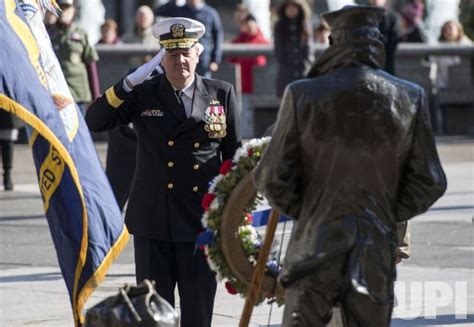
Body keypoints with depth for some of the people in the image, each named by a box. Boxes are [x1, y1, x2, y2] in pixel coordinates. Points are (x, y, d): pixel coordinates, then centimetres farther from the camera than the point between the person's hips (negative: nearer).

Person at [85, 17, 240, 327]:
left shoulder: (221, 94, 4)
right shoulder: (143, 95, 2)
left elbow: (234, 154, 9)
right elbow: (95, 121, -7)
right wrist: (128, 84, -18)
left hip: (202, 218, 0)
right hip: (154, 219, 0)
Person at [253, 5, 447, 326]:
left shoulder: (302, 95, -5)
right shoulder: (410, 98, 0)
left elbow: (272, 177, -5)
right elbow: (430, 182, 1)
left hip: (315, 244, -2)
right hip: (378, 251, 2)